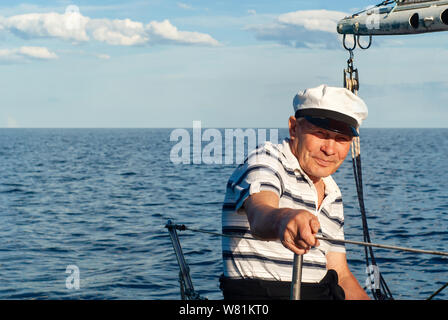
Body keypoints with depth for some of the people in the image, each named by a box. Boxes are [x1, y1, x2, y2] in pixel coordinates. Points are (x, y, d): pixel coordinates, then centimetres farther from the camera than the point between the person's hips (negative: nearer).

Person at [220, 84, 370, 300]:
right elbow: (259, 215, -30)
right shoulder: (266, 159, -7)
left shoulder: (332, 195, 17)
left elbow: (340, 276, 17)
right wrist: (283, 219, -52)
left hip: (322, 295, 6)